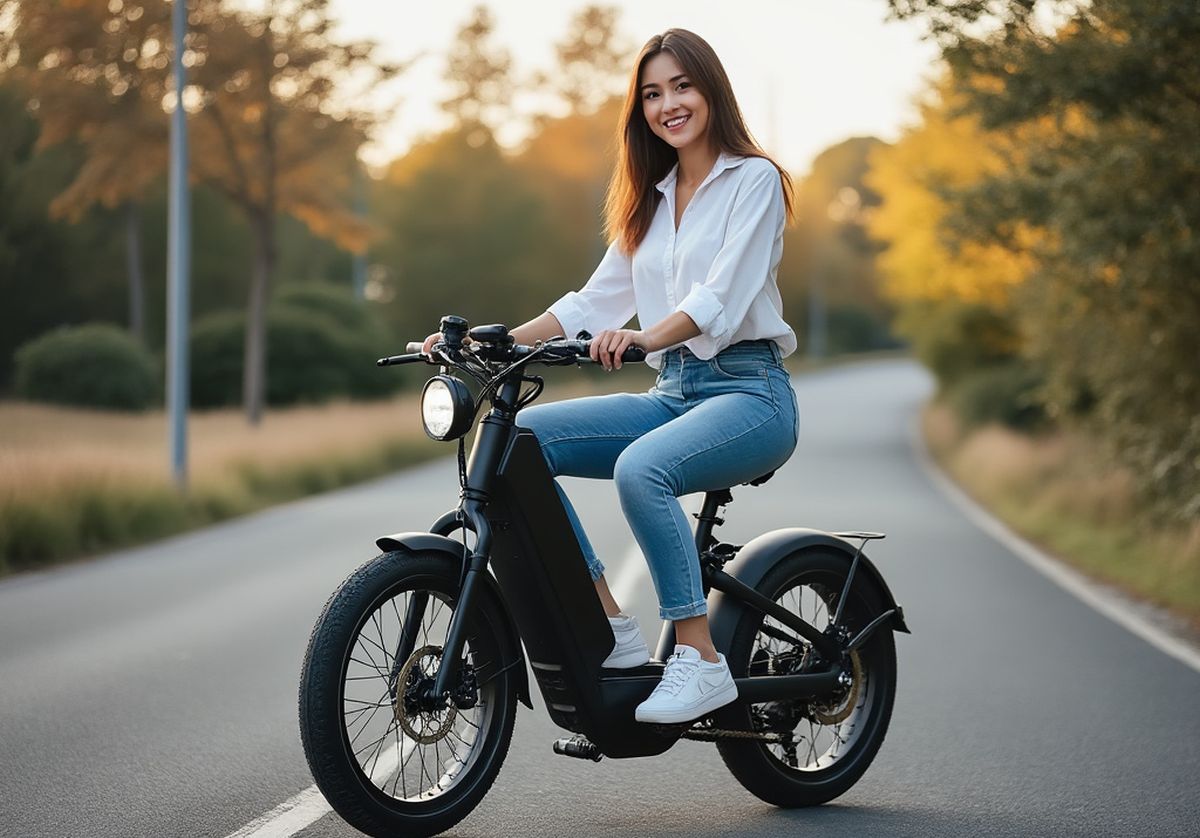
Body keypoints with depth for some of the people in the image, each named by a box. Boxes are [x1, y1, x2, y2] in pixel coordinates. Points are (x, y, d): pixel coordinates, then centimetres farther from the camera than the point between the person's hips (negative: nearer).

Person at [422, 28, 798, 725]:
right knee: (522, 435, -14)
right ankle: (613, 631, -13)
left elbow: (723, 297, -17)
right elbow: (599, 300, 16)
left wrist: (642, 337, -35)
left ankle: (701, 662, -26)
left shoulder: (754, 179, -2)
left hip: (750, 391, -7)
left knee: (641, 467, -36)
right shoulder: (652, 198, 20)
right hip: (673, 392, 7)